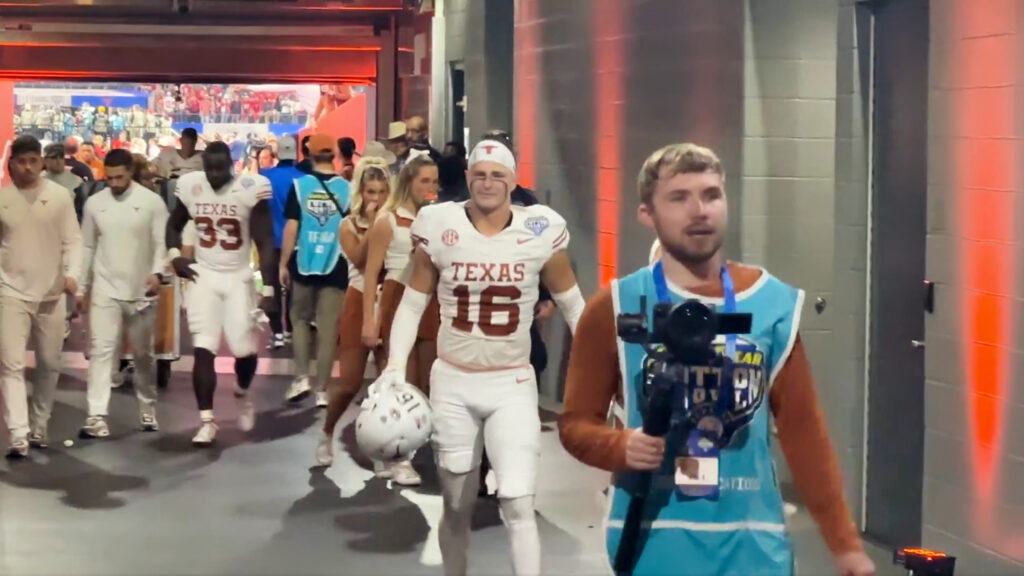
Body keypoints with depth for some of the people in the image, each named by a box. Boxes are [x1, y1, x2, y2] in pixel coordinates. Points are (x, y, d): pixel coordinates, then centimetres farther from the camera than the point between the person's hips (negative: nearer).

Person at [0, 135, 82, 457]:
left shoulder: (59, 196, 0)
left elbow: (72, 239, -1)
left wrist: (72, 274, -16)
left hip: (51, 293, 2)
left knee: (49, 364, 11)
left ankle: (38, 427, 26)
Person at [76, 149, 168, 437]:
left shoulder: (152, 201, -5)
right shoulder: (94, 203, 3)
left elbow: (161, 243, -6)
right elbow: (87, 247, 9)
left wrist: (157, 273, -24)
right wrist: (81, 287, 9)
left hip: (141, 290, -1)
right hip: (105, 289, 1)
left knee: (143, 353, 12)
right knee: (101, 350, -9)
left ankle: (147, 408, 29)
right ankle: (97, 416, -14)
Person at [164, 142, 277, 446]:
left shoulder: (251, 188, -15)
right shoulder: (190, 186, -5)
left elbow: (265, 243, -12)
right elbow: (174, 224, 16)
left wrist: (268, 289, -17)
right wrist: (174, 254, -2)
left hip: (238, 278, -2)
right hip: (203, 276, 2)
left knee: (244, 348, -1)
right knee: (203, 350, -7)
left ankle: (242, 395, 32)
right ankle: (207, 420, -1)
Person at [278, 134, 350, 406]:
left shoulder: (299, 185, -3)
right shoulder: (346, 188, -1)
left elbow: (291, 227, -5)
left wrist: (283, 263, 2)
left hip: (303, 264, 0)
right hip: (335, 266, 0)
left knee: (300, 319, 19)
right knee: (328, 328, 4)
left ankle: (301, 378, 8)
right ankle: (322, 390, 5)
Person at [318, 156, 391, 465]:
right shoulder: (350, 225, 0)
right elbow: (360, 261, -18)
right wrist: (371, 225, -18)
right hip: (360, 304, -1)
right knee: (350, 383, 1)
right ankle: (326, 434, 26)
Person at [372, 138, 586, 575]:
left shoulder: (540, 231, -7)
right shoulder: (440, 227, -6)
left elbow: (572, 305, 5)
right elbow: (412, 303, 3)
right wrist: (395, 365, -8)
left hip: (513, 385, -1)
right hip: (452, 383, 1)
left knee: (518, 507, -11)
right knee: (456, 505, 13)